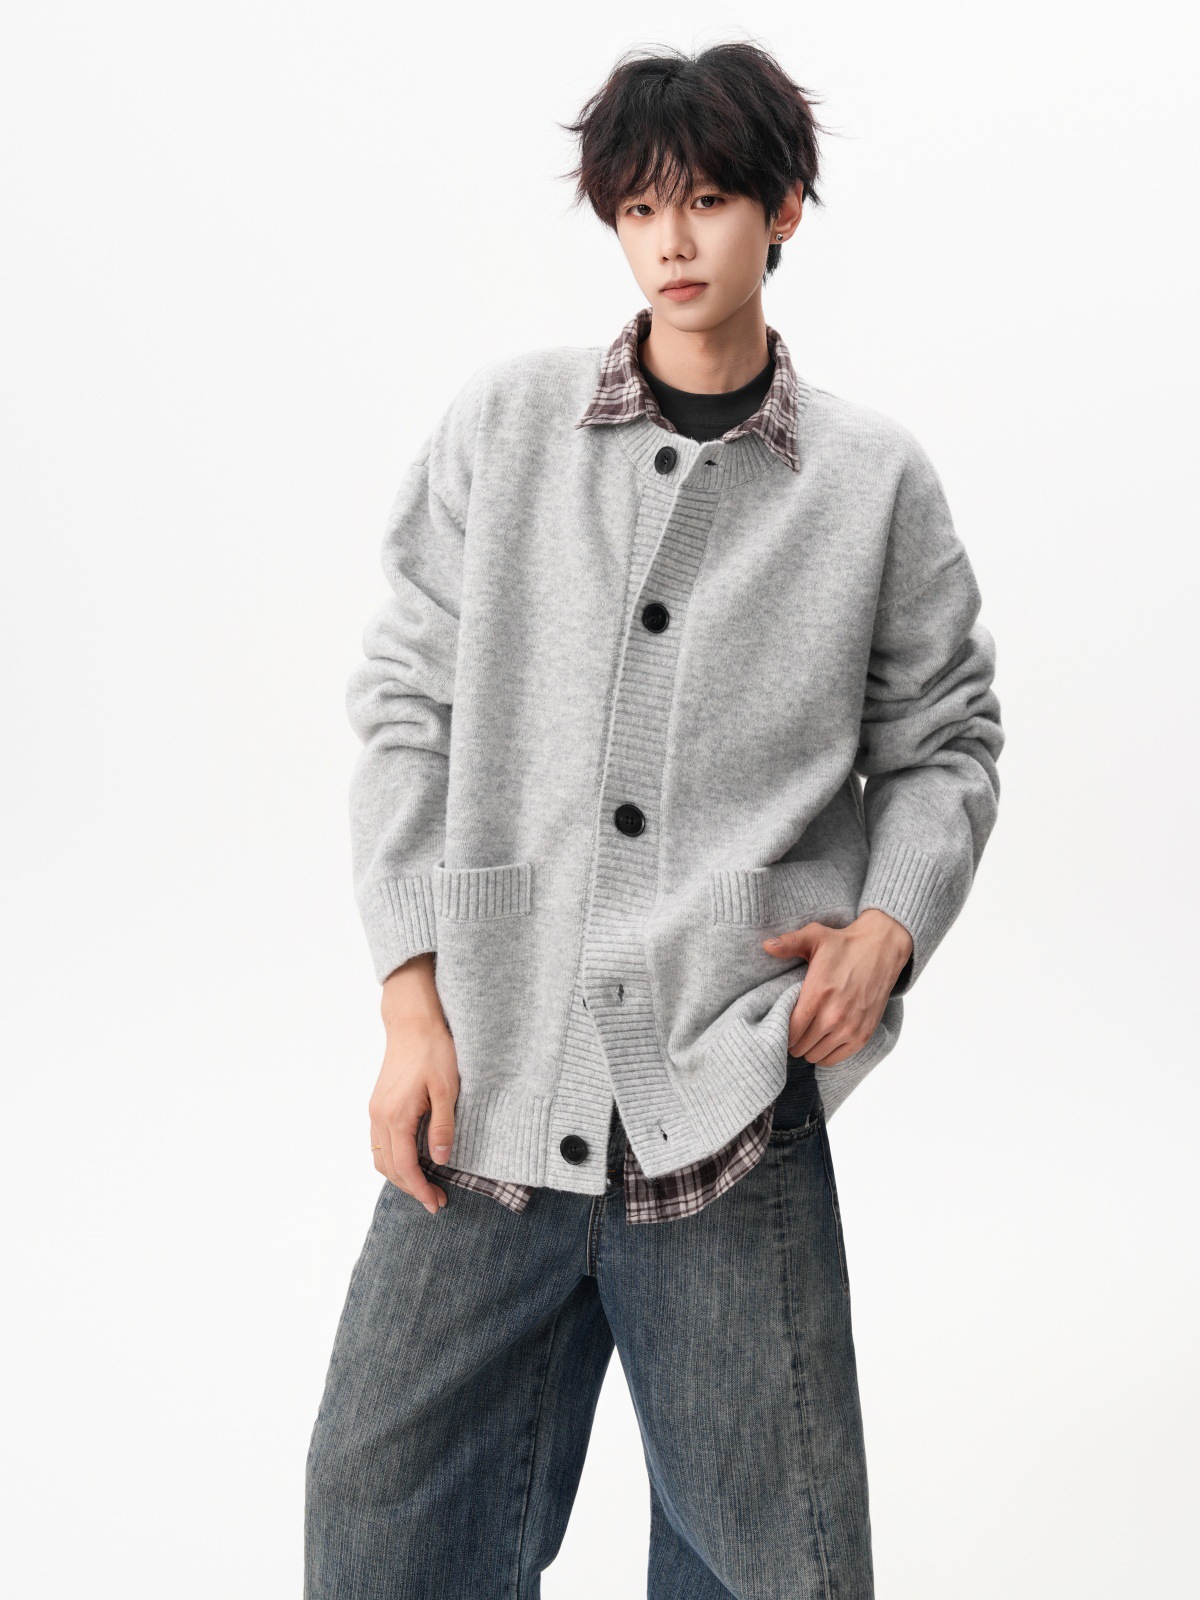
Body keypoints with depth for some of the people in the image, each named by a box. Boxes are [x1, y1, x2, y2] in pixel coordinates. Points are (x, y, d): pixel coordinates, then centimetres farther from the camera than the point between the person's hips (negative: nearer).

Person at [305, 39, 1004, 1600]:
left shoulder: (876, 480, 6)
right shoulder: (503, 422, 6)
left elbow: (942, 741, 13)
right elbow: (408, 707, 6)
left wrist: (891, 921, -6)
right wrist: (414, 1002, -1)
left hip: (734, 1109, 0)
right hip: (490, 1080, 1)